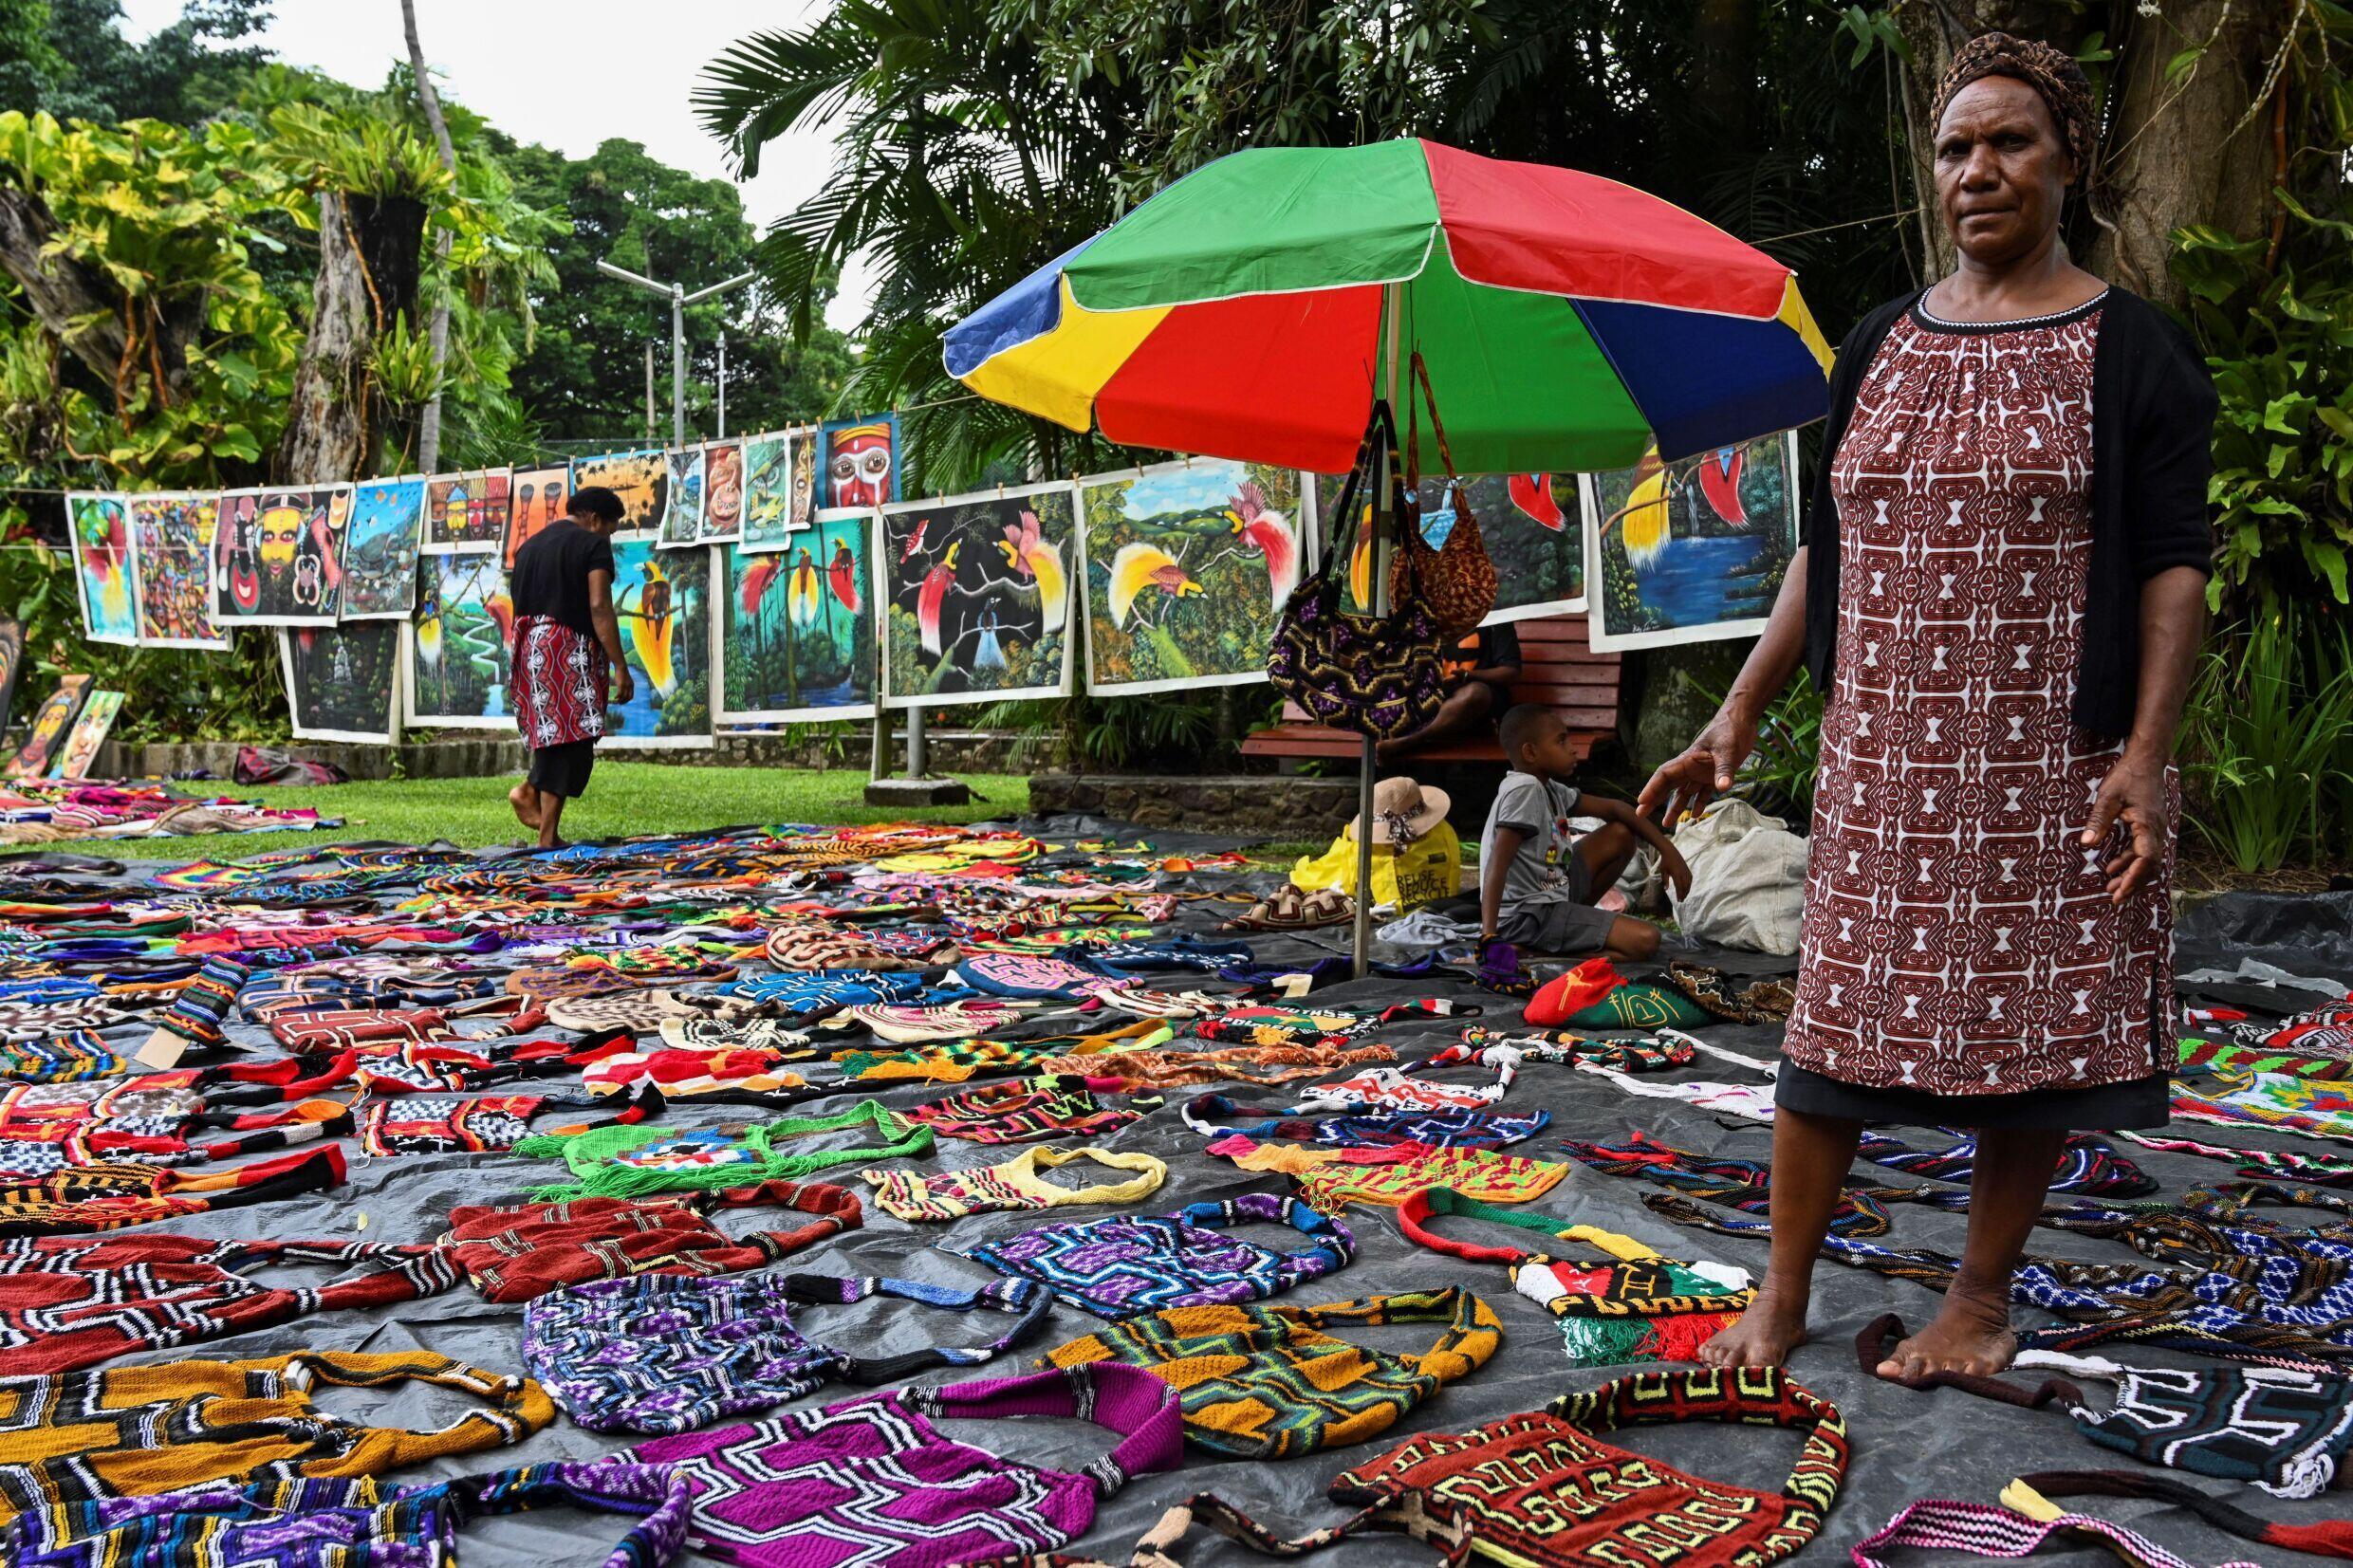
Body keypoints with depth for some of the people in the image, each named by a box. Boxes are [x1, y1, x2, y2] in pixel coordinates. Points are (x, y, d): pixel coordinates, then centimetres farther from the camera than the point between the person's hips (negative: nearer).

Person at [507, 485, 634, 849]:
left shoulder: (529, 546, 21)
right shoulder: (593, 545, -3)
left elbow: (519, 605, 20)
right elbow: (599, 607, -13)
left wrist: (524, 664, 23)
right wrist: (620, 667, -14)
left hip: (530, 649, 8)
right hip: (571, 651, -8)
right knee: (571, 739, -5)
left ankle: (530, 790, 1)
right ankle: (548, 834, -7)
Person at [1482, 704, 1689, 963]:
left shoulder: (1548, 789, 9)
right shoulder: (1525, 790, -19)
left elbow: (1613, 808, 18)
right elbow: (1497, 865, -28)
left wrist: (1667, 849, 9)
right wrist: (1489, 936, -37)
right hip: (1526, 918, -10)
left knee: (1622, 834, 18)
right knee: (1645, 940, -20)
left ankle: (1573, 918, 9)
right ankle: (1532, 951, -14)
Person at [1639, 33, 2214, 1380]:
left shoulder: (2129, 350, 1)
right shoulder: (1880, 348, 12)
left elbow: (2174, 564, -4)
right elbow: (1825, 550, 14)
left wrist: (2146, 751, -15)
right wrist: (1738, 720, 8)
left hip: (2051, 763, -3)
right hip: (1886, 755, 3)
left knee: (2029, 1019, 4)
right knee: (1838, 1015, 4)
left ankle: (1984, 1300, 21)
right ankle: (1782, 1298, 15)